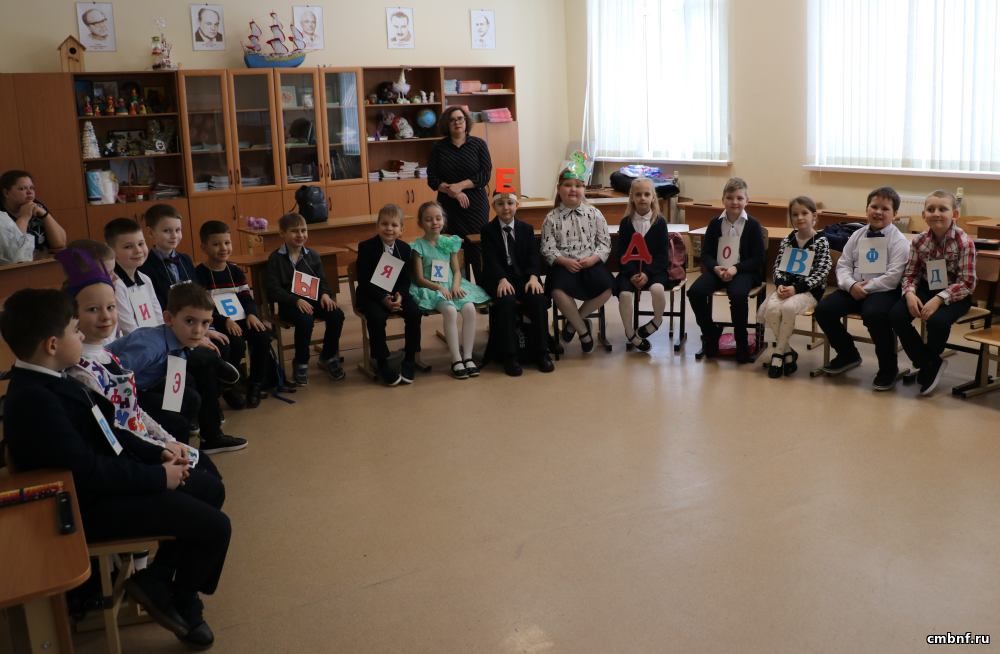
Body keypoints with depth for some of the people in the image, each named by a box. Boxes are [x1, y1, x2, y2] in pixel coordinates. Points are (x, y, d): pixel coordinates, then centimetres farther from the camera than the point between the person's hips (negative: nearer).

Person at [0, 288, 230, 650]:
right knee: (214, 526, -10)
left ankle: (159, 575, 21)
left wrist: (157, 454, 3)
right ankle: (180, 603, 16)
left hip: (109, 476, 10)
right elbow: (89, 472, -29)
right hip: (92, 503, -10)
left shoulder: (48, 380, 3)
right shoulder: (34, 400, -29)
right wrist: (159, 476, -18)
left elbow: (104, 432, 13)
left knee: (210, 488, 15)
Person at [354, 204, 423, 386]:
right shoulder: (366, 247, -9)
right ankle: (382, 363, -14)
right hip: (371, 295, -3)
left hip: (396, 293, 4)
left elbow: (405, 280, 4)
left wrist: (399, 295, -17)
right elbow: (364, 281, -12)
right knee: (376, 318, -32)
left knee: (415, 313, -22)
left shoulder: (404, 248, 3)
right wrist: (383, 298, -24)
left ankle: (409, 359, -5)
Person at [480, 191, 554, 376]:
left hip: (524, 277, 3)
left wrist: (533, 277, -18)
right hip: (499, 279, -2)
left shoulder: (527, 228, 13)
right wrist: (502, 279, -26)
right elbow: (491, 259, -8)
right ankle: (509, 355, -25)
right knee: (507, 301, -34)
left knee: (539, 299, -27)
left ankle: (540, 351, -14)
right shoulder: (488, 230, 4)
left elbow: (533, 256, 3)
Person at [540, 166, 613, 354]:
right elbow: (548, 248, -1)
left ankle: (574, 321, -1)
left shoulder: (594, 213, 8)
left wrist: (593, 258, -13)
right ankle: (583, 330, -7)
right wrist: (564, 261, -18)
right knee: (558, 291, -33)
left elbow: (604, 243, 6)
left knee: (606, 288, -29)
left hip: (591, 263, 1)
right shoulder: (552, 217, 5)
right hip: (564, 264, -1)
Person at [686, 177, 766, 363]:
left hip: (743, 271, -3)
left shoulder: (752, 225, -1)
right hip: (717, 269, 3)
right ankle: (710, 333, 0)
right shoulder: (715, 223, 6)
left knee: (738, 295, -34)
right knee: (695, 292, -23)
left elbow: (758, 258, -4)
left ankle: (741, 342, -13)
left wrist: (736, 269, -18)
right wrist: (715, 268, -15)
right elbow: (706, 253, 7)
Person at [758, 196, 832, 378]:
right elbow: (778, 266, 9)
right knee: (771, 308, -27)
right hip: (787, 287, 4)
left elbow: (820, 273, -11)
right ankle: (787, 352, -10)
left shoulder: (821, 242, -3)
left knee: (788, 308, -34)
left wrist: (796, 288, -21)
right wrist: (780, 284, -12)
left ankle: (778, 352, -17)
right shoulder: (787, 240, 11)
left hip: (809, 289, -4)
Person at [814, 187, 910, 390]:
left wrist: (866, 288, -17)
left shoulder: (899, 241, -4)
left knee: (874, 314, -37)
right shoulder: (857, 236, 11)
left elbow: (893, 277, -14)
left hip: (884, 291, -5)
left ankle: (888, 368, -13)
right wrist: (851, 285, -13)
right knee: (823, 309, -13)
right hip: (854, 289, 6)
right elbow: (843, 266, 6)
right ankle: (848, 354, 12)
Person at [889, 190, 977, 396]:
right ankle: (931, 364, -1)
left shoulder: (964, 242, -16)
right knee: (897, 315, -19)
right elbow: (910, 274, 3)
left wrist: (939, 299, -29)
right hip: (926, 288, 5)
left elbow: (967, 283, -17)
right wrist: (910, 293, -20)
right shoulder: (919, 241, -3)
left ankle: (928, 368, -1)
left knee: (937, 321, -33)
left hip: (955, 294, -5)